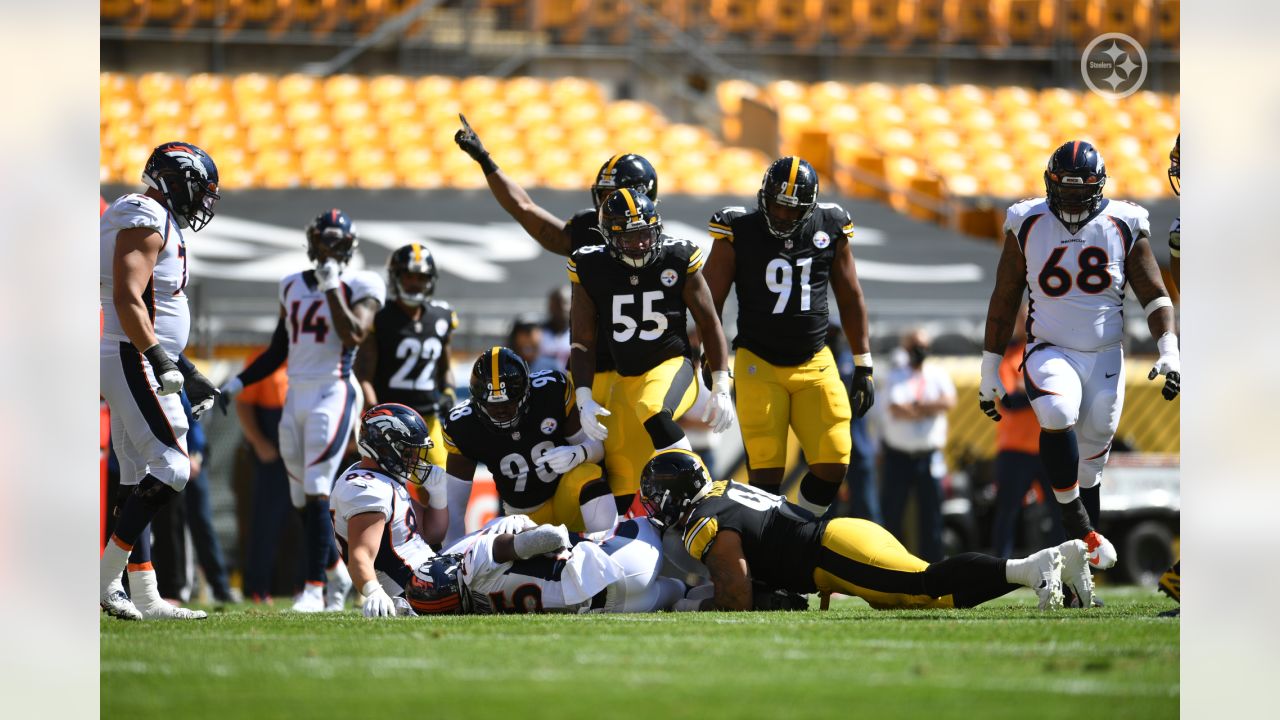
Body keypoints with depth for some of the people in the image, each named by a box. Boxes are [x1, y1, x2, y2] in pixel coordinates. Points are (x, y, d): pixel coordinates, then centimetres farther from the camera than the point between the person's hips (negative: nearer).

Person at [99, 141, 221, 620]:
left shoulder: (155, 223, 20)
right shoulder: (146, 221, -12)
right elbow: (128, 300, -22)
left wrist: (190, 374, 25)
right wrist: (160, 360, -25)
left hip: (138, 361, 11)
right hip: (132, 361, -11)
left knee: (142, 481, 8)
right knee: (171, 468, -14)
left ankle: (144, 597, 7)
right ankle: (107, 578, -15)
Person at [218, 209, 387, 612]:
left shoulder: (358, 288, -2)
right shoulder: (292, 287, 15)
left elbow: (354, 336, -19)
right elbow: (277, 351, 22)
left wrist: (332, 287, -17)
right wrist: (238, 383, 15)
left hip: (333, 394, -6)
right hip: (296, 395, 6)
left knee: (316, 495, -15)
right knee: (303, 501, 9)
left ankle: (316, 587, -14)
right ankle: (336, 571, 28)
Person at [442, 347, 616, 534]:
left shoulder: (551, 391, -19)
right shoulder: (463, 427, -15)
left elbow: (596, 447, -10)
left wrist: (578, 453, -33)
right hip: (527, 517, 2)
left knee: (588, 477, -32)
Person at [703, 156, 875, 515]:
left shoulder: (829, 229, 1)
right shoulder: (738, 231, -7)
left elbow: (850, 300, 11)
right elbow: (711, 302, 0)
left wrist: (864, 368, 10)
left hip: (815, 364, 3)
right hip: (759, 365, -3)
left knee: (833, 465, -7)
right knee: (766, 472, -10)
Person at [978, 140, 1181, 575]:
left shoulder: (1124, 228, -3)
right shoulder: (1028, 226, -3)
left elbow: (1154, 295, 1)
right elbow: (1003, 302, 5)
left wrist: (1169, 352, -14)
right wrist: (989, 371, 5)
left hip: (1105, 359, 2)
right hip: (1050, 354, -1)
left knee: (1089, 463, 7)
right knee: (1057, 414, -33)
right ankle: (1078, 527, -27)